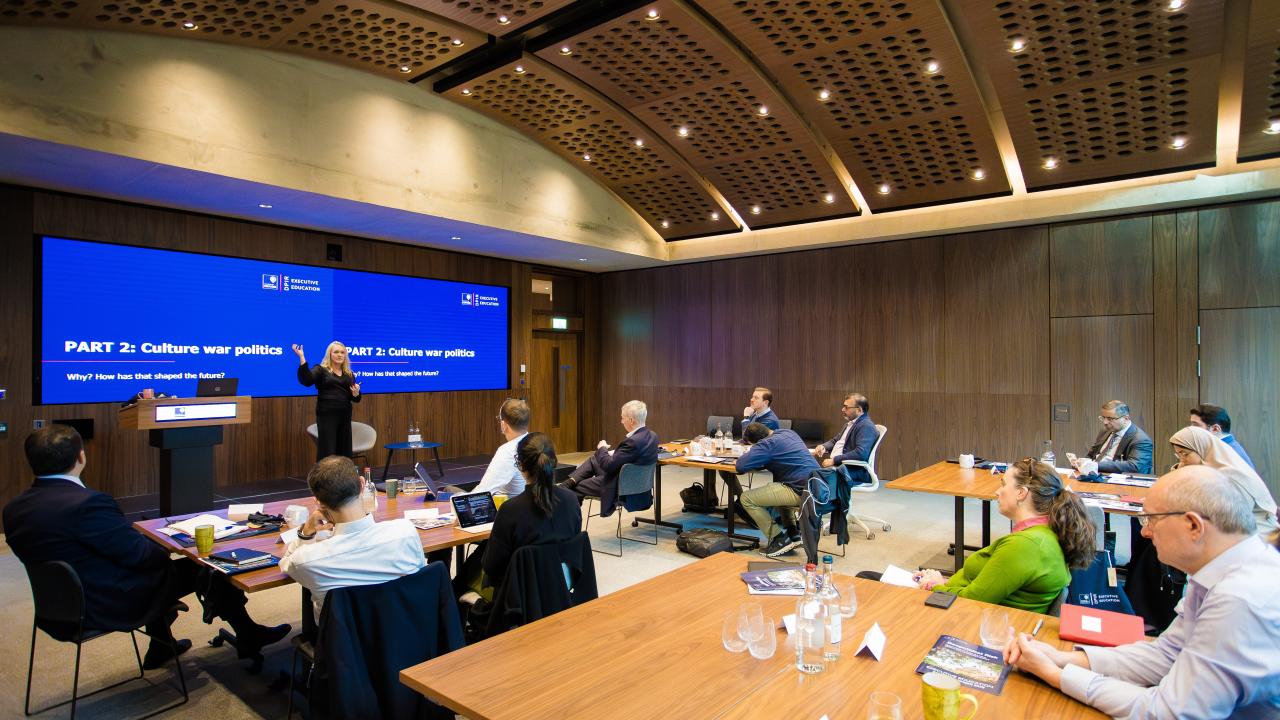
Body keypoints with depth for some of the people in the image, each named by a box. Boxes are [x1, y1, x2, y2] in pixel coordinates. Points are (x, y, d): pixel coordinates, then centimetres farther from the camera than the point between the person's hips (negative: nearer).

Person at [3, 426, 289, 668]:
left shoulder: (14, 509, -3)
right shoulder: (87, 503, -30)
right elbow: (138, 553, -23)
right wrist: (166, 551, -2)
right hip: (111, 606, -9)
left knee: (158, 566, 29)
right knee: (205, 570, 6)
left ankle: (161, 646, 43)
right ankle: (249, 638, 24)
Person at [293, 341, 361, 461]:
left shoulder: (349, 374, 15)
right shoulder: (321, 370, 2)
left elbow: (356, 399, 16)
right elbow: (306, 381, -18)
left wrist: (356, 393, -8)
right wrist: (301, 357, -24)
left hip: (345, 416, 5)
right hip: (326, 416, -5)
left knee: (344, 452, 8)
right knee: (327, 452, -6)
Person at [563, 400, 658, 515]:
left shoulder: (633, 441, -32)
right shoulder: (652, 435, -4)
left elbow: (608, 466, -25)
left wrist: (602, 449, -7)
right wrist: (614, 453, 2)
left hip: (618, 485, -9)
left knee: (577, 487, 9)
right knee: (592, 460, 22)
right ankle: (570, 482, 15)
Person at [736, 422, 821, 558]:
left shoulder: (769, 444, -13)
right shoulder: (789, 432, 14)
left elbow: (740, 466, -18)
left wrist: (748, 454, 5)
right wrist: (753, 452, 19)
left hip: (801, 490, -10)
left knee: (747, 498, -4)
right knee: (777, 488, 38)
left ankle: (780, 540, 4)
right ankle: (793, 533, 30)